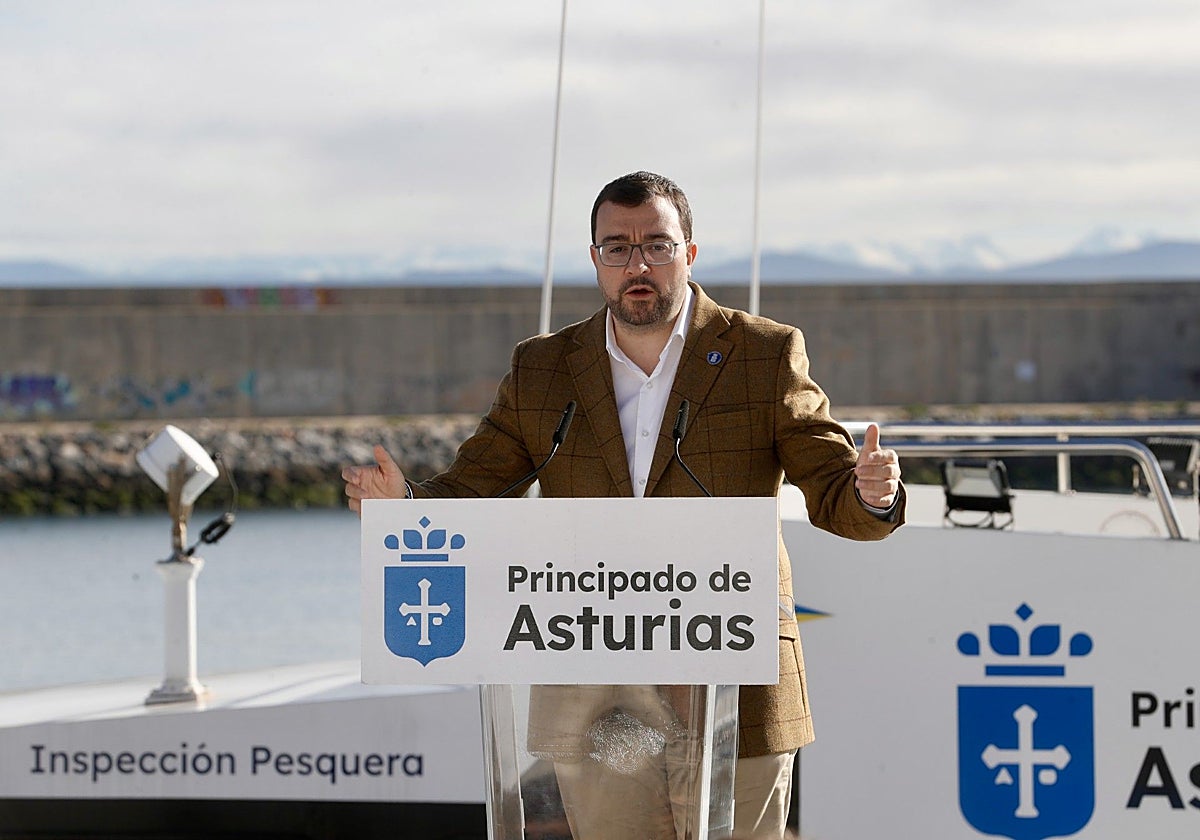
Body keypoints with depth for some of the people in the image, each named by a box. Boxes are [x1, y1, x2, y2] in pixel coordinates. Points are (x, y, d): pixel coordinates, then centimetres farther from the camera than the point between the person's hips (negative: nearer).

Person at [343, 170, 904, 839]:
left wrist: (871, 495, -26)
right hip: (594, 710, 2)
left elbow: (833, 496, -1)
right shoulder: (543, 371, 8)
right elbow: (469, 496, 6)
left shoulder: (766, 357, 1)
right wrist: (404, 504, -17)